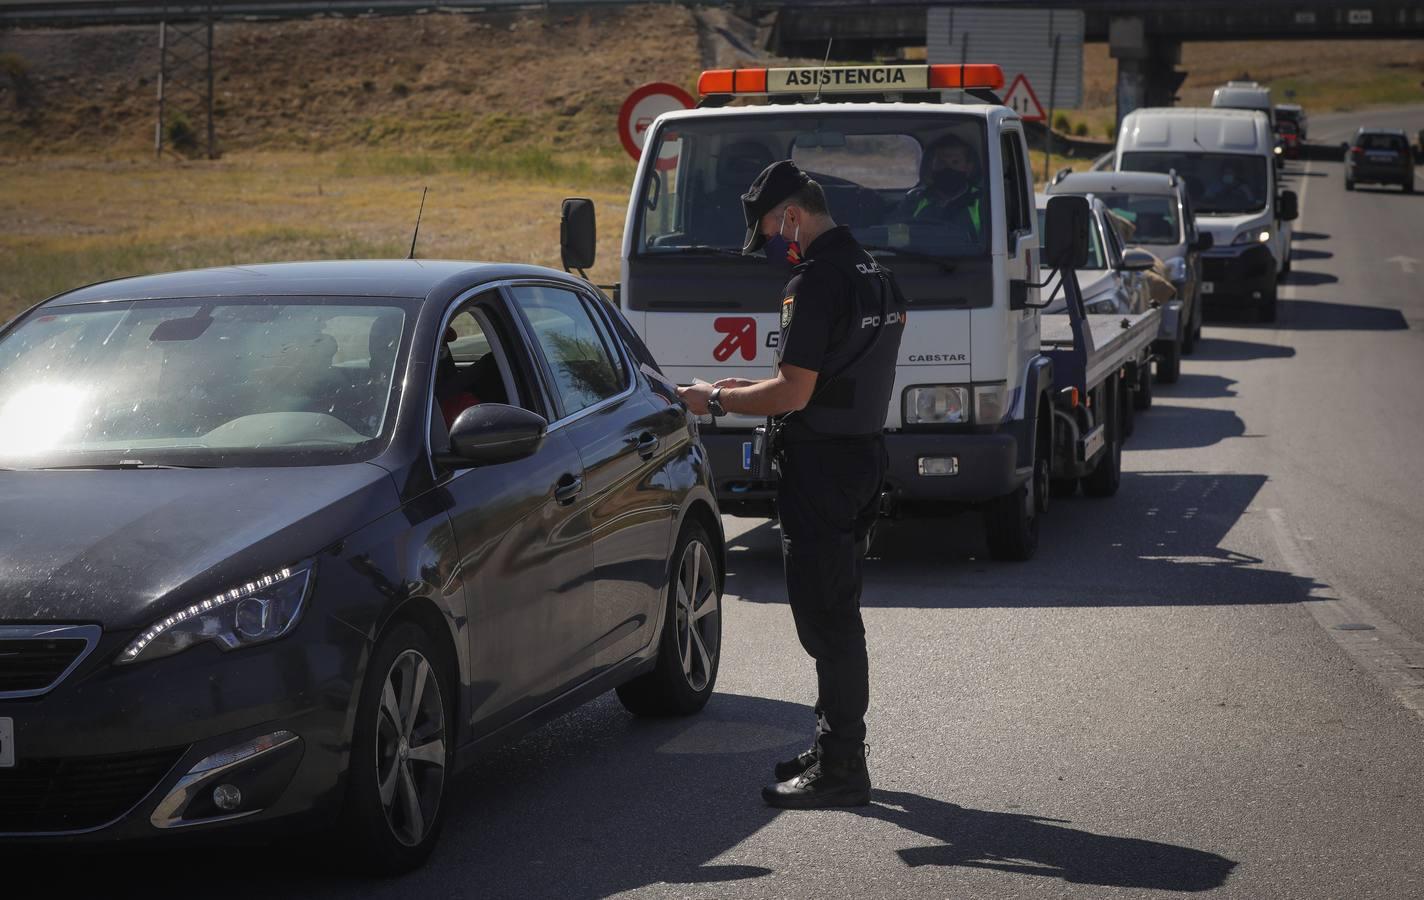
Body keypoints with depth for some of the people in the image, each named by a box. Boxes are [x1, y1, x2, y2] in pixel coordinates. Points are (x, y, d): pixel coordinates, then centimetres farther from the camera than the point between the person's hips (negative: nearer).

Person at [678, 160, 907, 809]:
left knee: (825, 620, -5)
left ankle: (841, 770, -2)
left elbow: (795, 394, -21)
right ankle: (837, 749, 26)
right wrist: (751, 390, 21)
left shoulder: (817, 281, -18)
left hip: (820, 465, -10)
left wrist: (715, 401, -8)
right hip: (864, 456, 10)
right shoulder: (875, 276, 13)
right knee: (837, 615, 17)